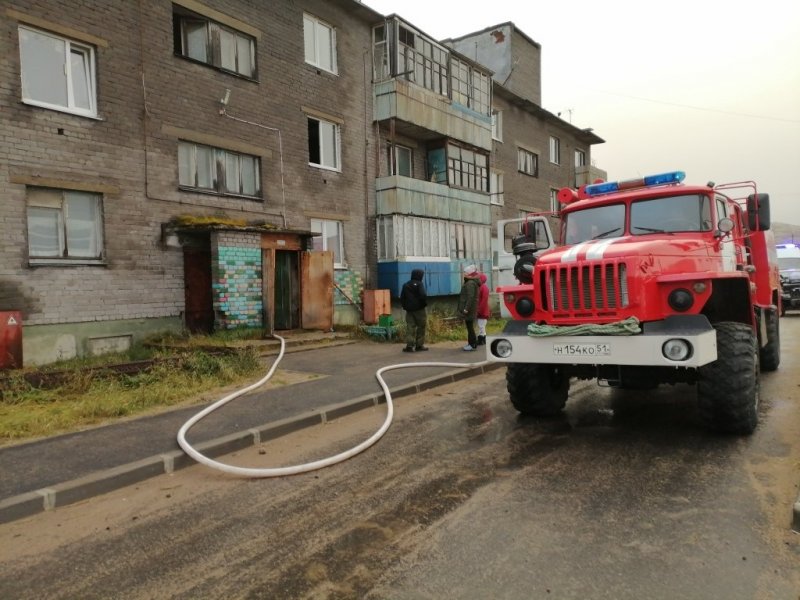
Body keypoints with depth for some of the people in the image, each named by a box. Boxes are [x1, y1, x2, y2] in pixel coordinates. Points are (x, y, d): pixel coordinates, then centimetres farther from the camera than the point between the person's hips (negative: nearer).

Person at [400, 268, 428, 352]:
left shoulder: (405, 285, 9)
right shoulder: (419, 284, -10)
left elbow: (402, 297, 10)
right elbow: (423, 295, -20)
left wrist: (404, 306, 16)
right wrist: (424, 303, -4)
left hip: (409, 309, 5)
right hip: (419, 309, -5)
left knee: (410, 327, 3)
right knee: (421, 326, 6)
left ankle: (409, 345, -5)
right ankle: (419, 345, 8)